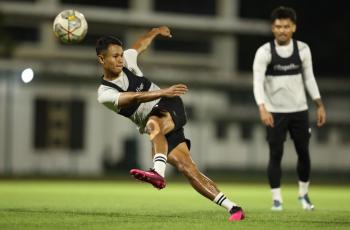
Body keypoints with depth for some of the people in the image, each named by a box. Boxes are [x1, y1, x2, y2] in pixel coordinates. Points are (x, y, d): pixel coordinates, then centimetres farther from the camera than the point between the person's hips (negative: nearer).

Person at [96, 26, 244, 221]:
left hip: (170, 109, 0)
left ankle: (158, 172, -60)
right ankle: (233, 208, -12)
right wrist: (163, 92, -35)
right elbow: (136, 97, -23)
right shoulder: (105, 94, -6)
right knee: (186, 168, -13)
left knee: (154, 124, -35)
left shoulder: (127, 60, 5)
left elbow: (141, 44, 28)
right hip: (158, 132, 0)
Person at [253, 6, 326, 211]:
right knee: (276, 155, -5)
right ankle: (277, 199, 3)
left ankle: (304, 195, 26)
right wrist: (262, 108, -33)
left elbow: (309, 78, 10)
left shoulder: (303, 49, 0)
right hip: (275, 112, -3)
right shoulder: (264, 52, -10)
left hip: (299, 110, 3)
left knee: (304, 153, 7)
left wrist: (320, 104, 6)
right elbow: (258, 81, -18)